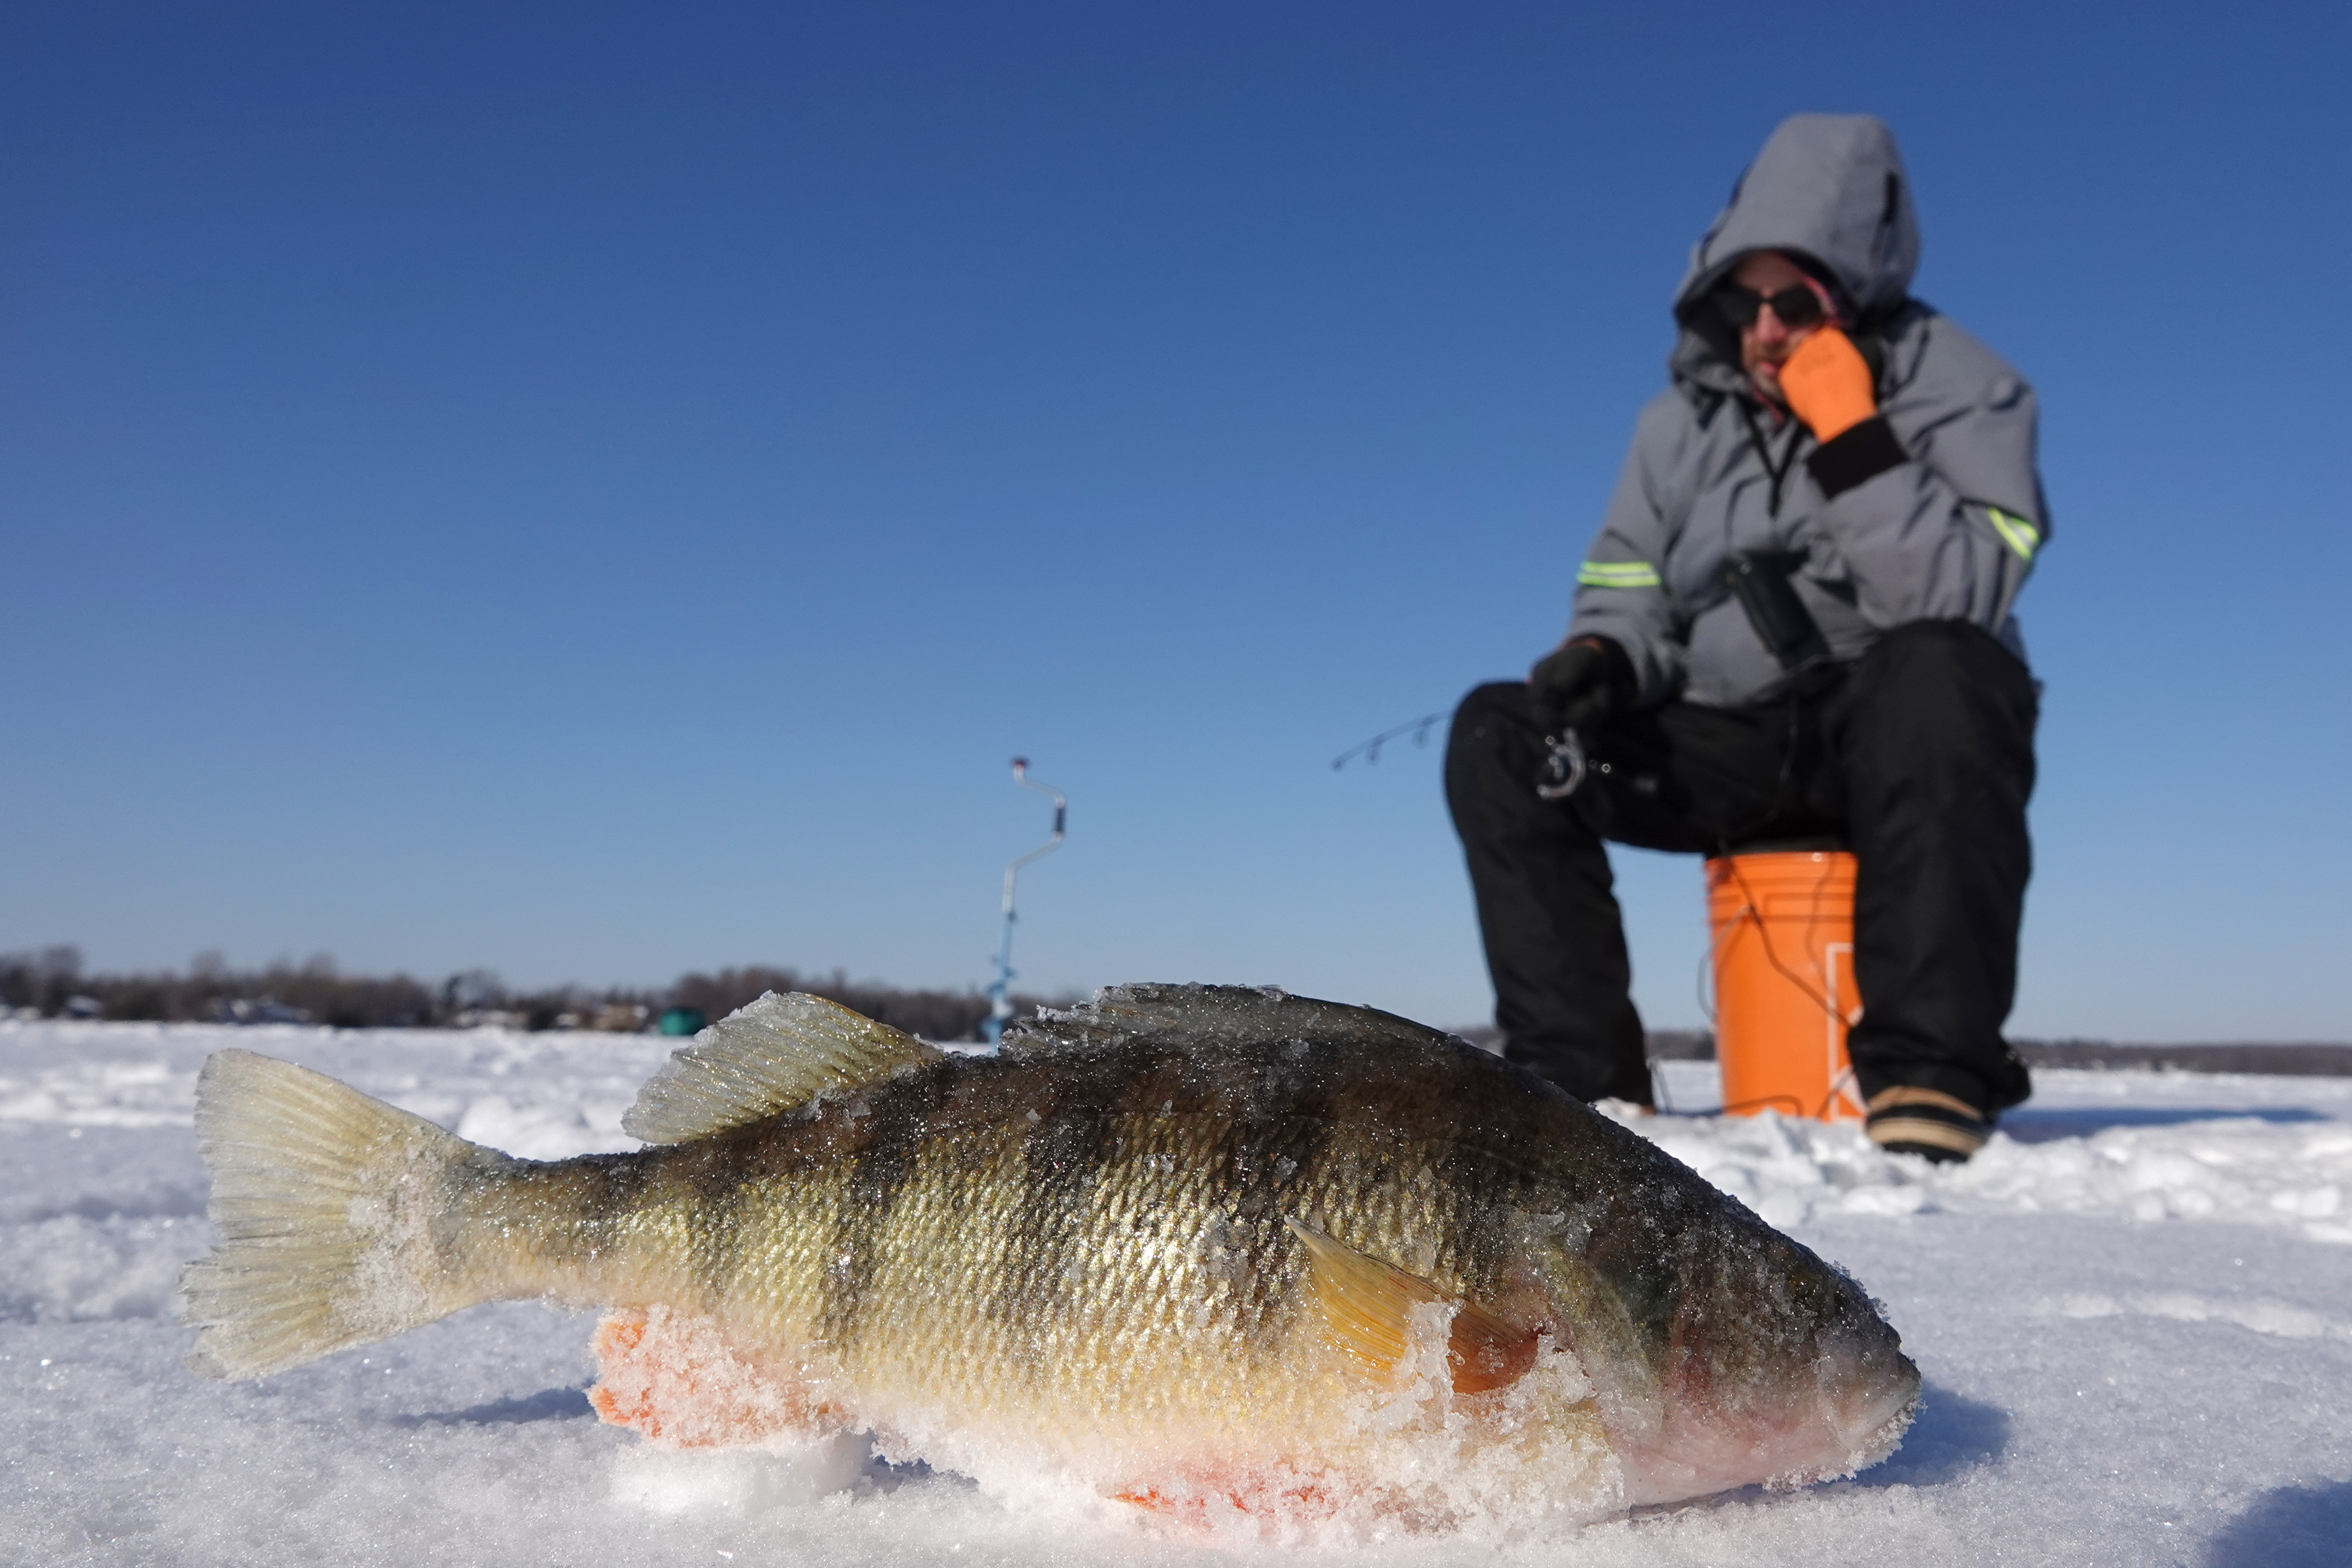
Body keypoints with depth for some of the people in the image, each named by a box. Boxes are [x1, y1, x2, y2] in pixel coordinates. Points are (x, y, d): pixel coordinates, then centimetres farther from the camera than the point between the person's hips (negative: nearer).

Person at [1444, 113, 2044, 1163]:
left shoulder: (1960, 391, -6)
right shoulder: (1686, 415, 6)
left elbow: (1954, 602, -22)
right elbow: (1632, 596, 7)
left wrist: (1851, 439, -27)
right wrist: (1596, 664, -15)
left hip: (1912, 745, -4)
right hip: (1730, 748, 4)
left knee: (1936, 669, -38)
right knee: (1498, 736, -13)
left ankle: (1932, 1072, -33)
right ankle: (1582, 1079, -15)